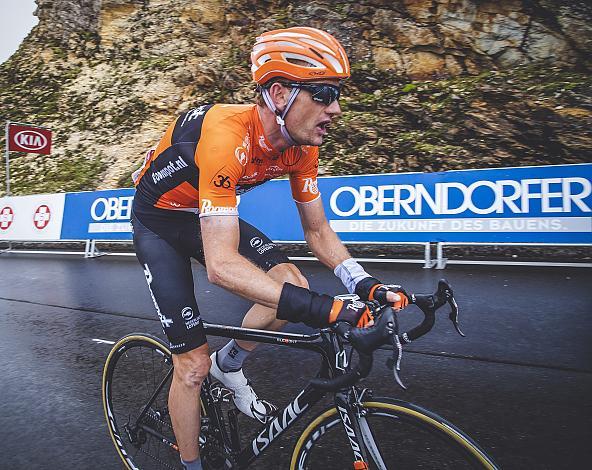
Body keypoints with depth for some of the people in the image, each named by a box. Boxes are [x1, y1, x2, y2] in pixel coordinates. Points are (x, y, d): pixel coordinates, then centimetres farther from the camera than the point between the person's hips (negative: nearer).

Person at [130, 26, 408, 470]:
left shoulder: (301, 143, -15)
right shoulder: (226, 136, -38)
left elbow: (318, 230, -7)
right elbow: (221, 265, -44)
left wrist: (368, 285, -21)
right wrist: (322, 308, -49)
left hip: (207, 214, 6)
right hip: (158, 223, -5)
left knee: (292, 283, -17)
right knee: (193, 364, -5)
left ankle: (228, 366, 11)